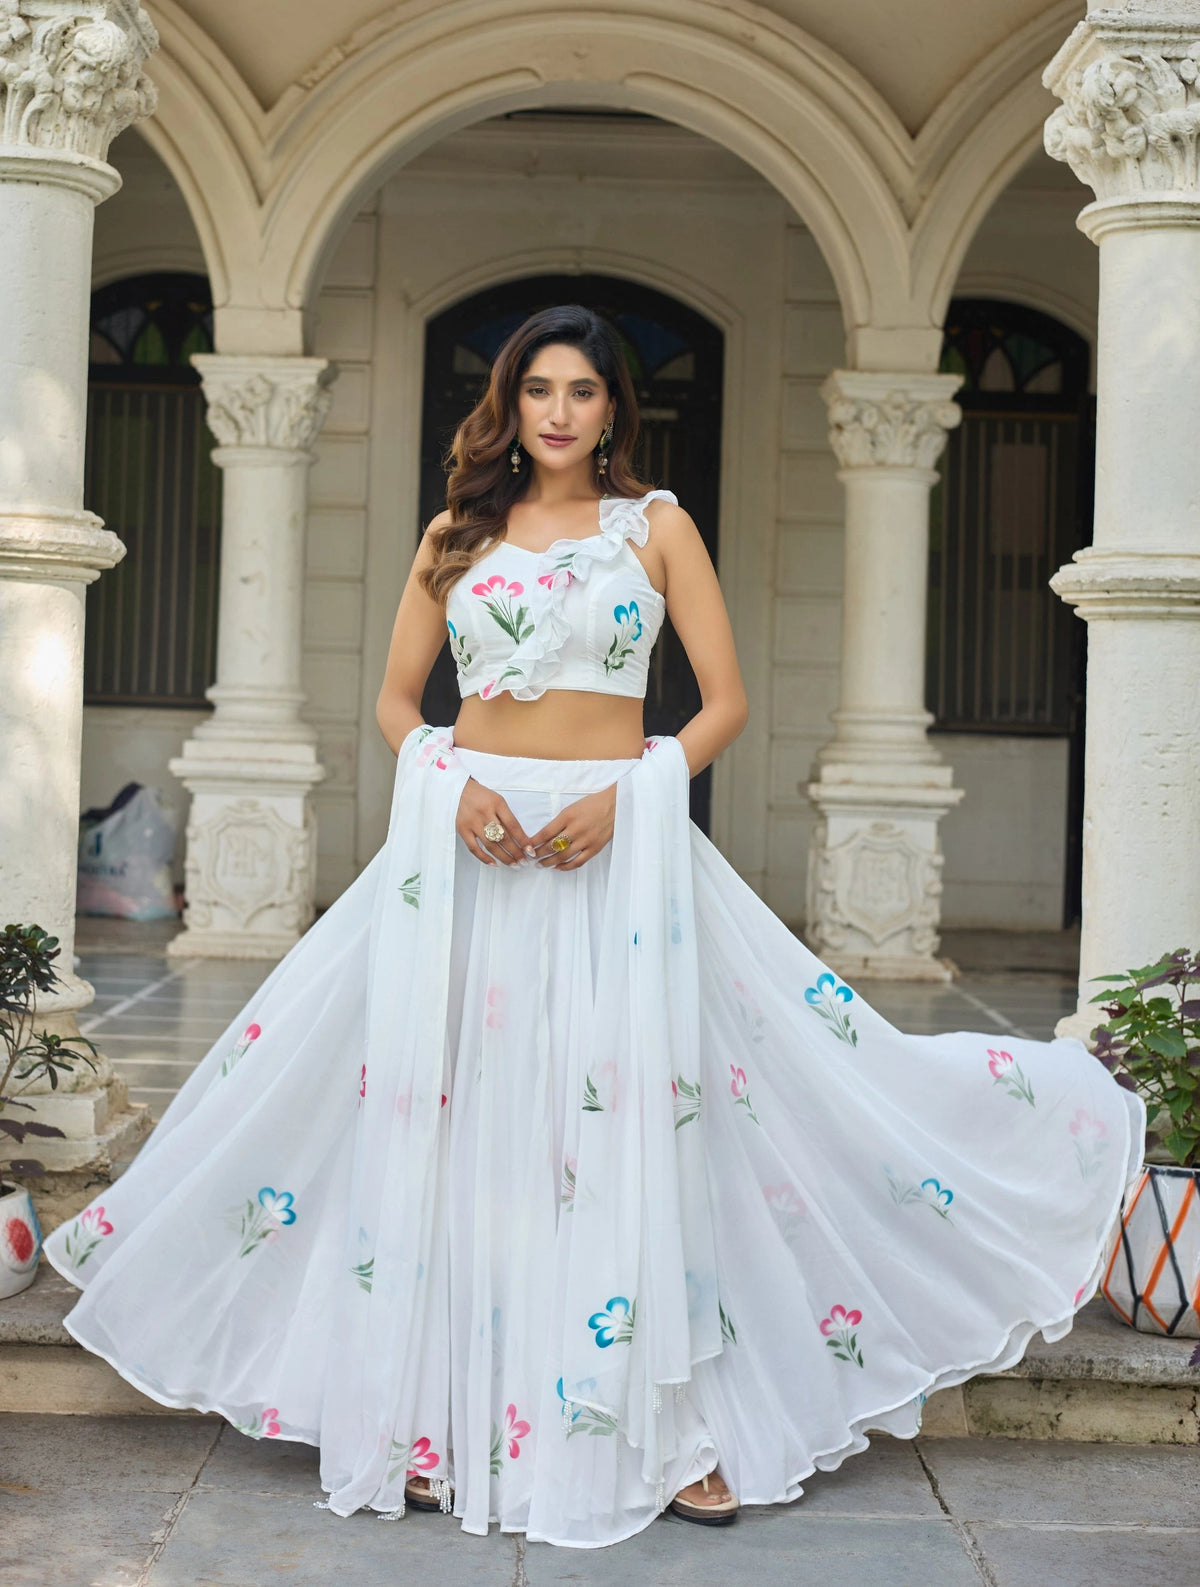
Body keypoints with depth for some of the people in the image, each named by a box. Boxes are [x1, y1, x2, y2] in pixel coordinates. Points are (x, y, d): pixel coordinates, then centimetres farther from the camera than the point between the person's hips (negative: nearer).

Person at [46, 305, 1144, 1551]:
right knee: (452, 1110, 0)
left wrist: (623, 796, -13)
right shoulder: (458, 532, 12)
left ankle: (670, 1429, 3)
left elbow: (725, 702, 2)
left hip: (615, 840, -2)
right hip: (465, 839, 2)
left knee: (629, 1113, -5)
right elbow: (395, 699, 12)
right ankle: (443, 1422, 9)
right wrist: (456, 787, -8)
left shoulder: (655, 526, 6)